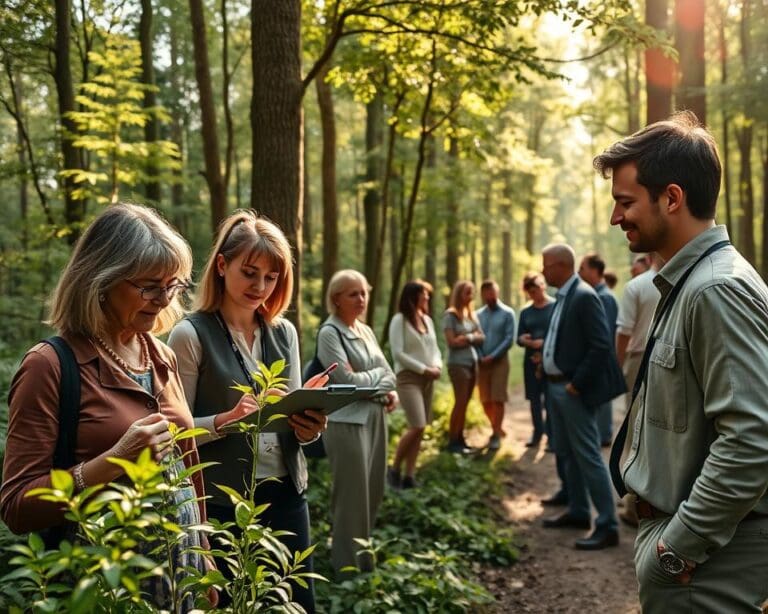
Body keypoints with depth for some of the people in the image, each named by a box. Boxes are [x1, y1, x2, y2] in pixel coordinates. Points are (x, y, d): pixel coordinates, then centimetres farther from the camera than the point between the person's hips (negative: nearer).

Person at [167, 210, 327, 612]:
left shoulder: (284, 333, 6)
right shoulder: (191, 334, -10)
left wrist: (308, 427, -9)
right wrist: (224, 421, -28)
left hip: (286, 493, 5)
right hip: (223, 500, -5)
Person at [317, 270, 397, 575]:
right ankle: (348, 564, 15)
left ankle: (364, 556, 30)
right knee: (352, 494, 0)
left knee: (373, 490, 14)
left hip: (375, 416, 8)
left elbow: (386, 370, 17)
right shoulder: (329, 333, -11)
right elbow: (347, 379, -18)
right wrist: (379, 375, -4)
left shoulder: (366, 331, 14)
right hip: (347, 420, -8)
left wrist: (391, 391, -4)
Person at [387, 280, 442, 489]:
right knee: (417, 426, -16)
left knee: (420, 429, 5)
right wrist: (424, 369, -14)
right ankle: (394, 469, 2)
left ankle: (409, 476, 11)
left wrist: (437, 366, -3)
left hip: (427, 379, 7)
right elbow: (398, 353, -14)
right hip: (408, 378, -7)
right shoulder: (399, 320, -9)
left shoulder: (427, 320, 12)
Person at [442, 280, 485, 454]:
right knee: (460, 402, -6)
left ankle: (460, 439, 15)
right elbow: (452, 342, -13)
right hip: (458, 363, -7)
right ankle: (452, 441, 1)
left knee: (465, 403, 8)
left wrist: (466, 337, -8)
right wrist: (471, 337, -4)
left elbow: (481, 337, 10)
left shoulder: (471, 314, 13)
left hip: (472, 362, 7)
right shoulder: (450, 315, -8)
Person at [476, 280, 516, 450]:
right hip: (482, 362, 4)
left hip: (499, 361, -4)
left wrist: (492, 356, -15)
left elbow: (509, 339, -9)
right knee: (485, 400, 7)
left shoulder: (507, 313, -3)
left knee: (498, 400, -6)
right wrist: (481, 357, -10)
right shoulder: (478, 314, 8)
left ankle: (496, 435, 1)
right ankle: (496, 429, 25)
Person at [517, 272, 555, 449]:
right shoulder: (525, 312, 12)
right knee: (534, 398, 10)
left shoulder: (556, 307, -3)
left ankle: (551, 435, 6)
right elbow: (519, 338, 12)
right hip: (531, 360, 5)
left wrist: (546, 344, -16)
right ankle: (537, 432, 23)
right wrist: (524, 340, -10)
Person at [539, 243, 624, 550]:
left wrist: (577, 384, -20)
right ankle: (578, 511, 31)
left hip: (573, 390, -10)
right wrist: (545, 356, 9)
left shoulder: (584, 297, -17)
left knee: (588, 456, -6)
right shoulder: (563, 296, 11)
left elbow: (601, 346, -22)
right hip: (555, 386, 10)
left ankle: (607, 526, 1)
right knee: (565, 453, 18)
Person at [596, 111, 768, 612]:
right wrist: (667, 534, 16)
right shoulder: (687, 283, 9)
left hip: (705, 556, -9)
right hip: (674, 529, 9)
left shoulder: (717, 289, -21)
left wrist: (681, 543, -20)